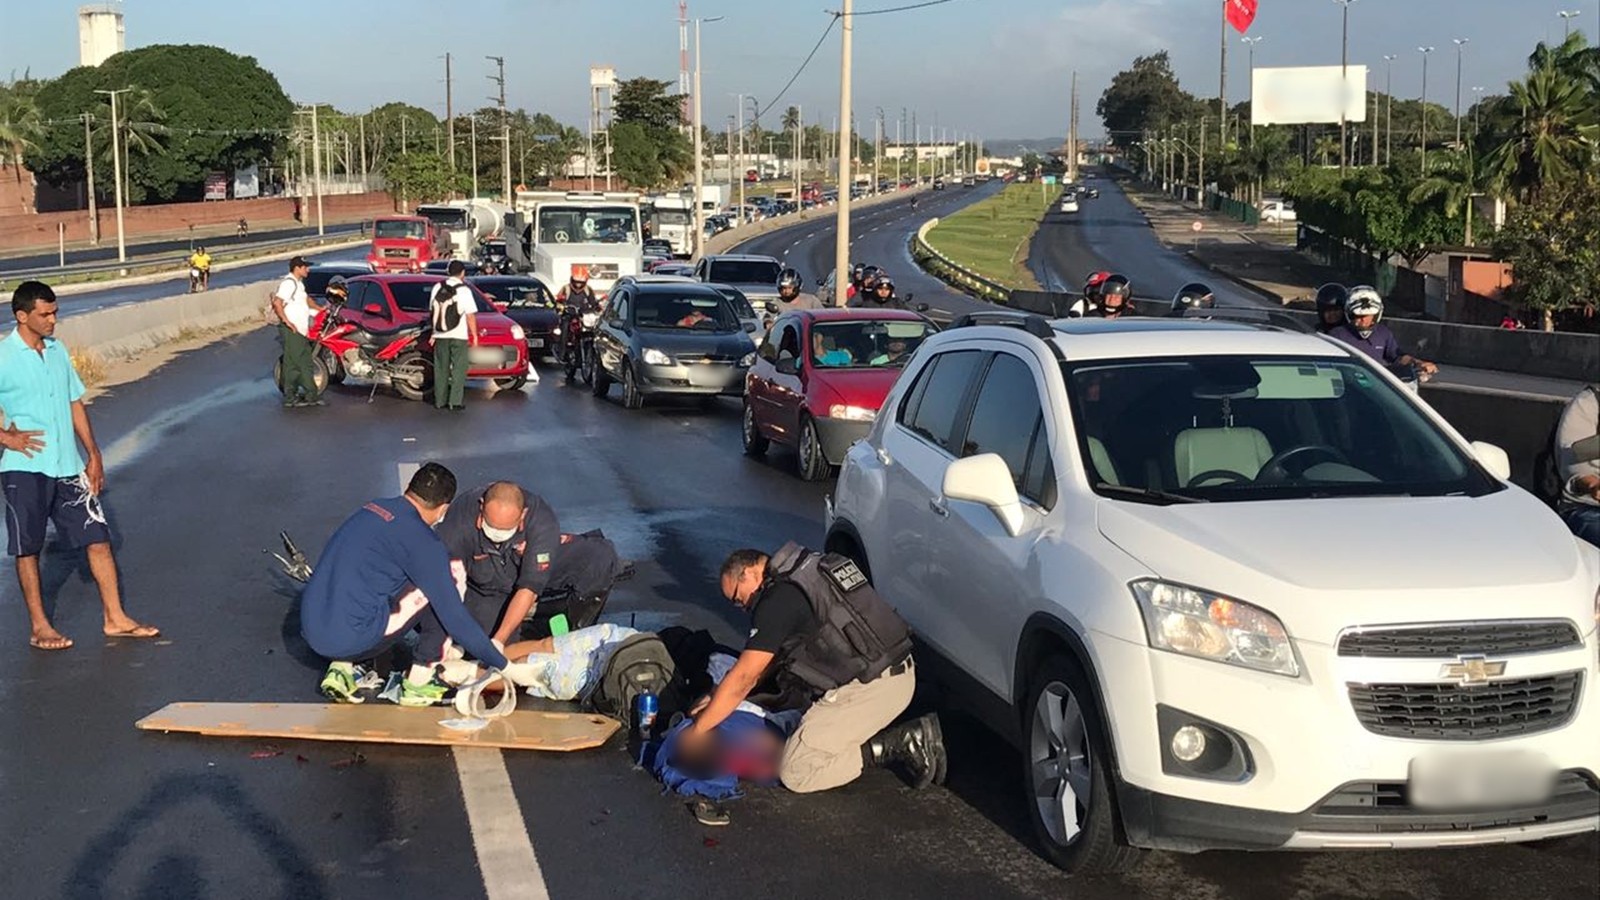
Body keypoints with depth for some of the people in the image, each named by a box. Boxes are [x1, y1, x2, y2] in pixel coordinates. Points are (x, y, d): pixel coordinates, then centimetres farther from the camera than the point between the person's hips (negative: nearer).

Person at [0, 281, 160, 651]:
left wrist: (93, 455, 12)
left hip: (67, 466, 6)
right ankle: (40, 627, 16)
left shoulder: (58, 350, 8)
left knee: (97, 537, 5)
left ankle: (114, 618, 13)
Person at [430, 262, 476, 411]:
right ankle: (455, 401, -4)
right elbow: (471, 315, -9)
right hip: (459, 336, -4)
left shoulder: (437, 288, 4)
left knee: (441, 369, 11)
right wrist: (474, 335, -1)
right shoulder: (463, 290, -9)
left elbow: (432, 311, 11)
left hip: (440, 336, 4)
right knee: (458, 369, 1)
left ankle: (440, 401, 12)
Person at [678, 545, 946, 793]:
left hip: (868, 688, -10)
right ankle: (908, 737, 10)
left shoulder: (779, 600, -11)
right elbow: (771, 657, 24)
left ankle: (898, 746, -8)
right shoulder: (809, 574, 18)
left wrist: (696, 731, -1)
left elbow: (743, 678, -10)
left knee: (794, 772, -4)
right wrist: (719, 698, 22)